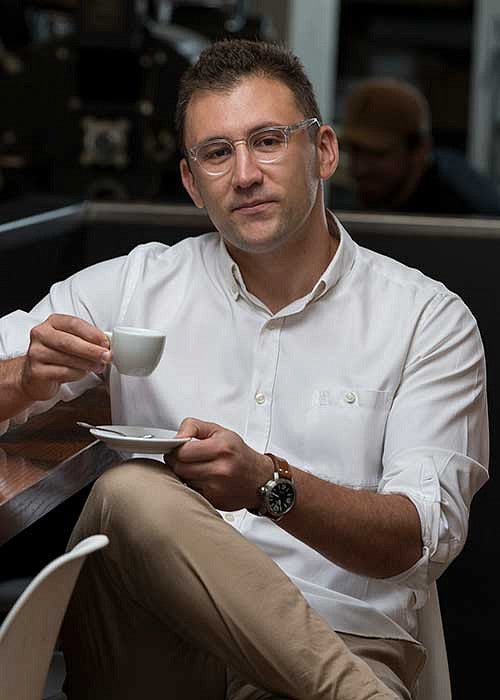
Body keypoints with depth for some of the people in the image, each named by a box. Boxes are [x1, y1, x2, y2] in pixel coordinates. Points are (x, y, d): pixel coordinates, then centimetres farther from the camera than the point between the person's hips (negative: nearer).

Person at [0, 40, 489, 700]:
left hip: (339, 638, -4)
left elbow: (427, 537, -3)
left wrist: (270, 485, -21)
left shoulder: (429, 319, 6)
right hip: (147, 640, 5)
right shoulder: (136, 286, 13)